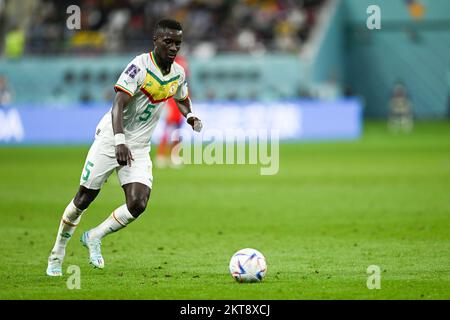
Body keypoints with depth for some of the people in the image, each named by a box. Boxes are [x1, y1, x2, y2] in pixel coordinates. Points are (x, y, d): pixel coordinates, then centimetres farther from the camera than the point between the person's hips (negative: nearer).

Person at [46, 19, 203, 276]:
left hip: (139, 148, 5)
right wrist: (120, 141, -39)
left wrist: (191, 117, 4)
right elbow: (118, 104, -26)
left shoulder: (178, 73, 2)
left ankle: (94, 238, 10)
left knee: (138, 204, -15)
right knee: (84, 198, 3)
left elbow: (182, 100, 26)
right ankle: (57, 255, 22)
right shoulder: (140, 65, -18)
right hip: (111, 139, -5)